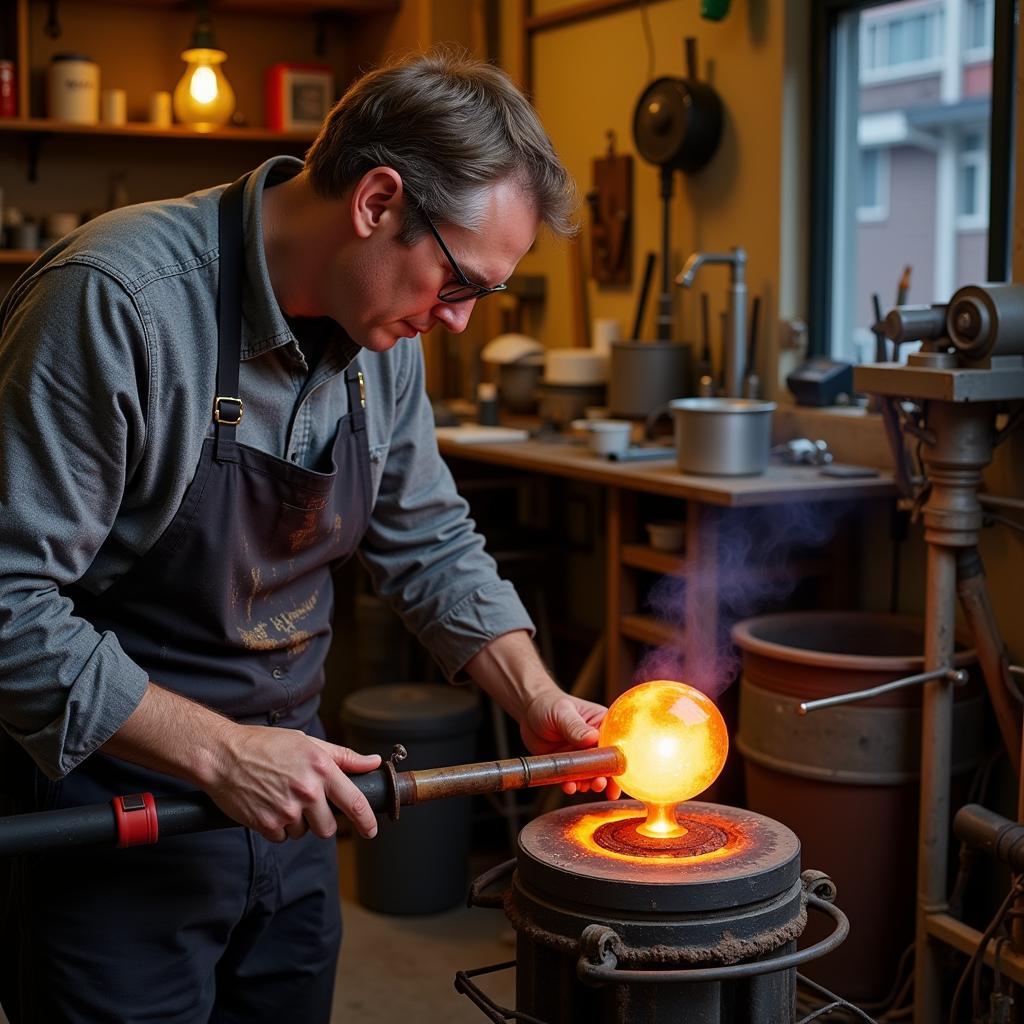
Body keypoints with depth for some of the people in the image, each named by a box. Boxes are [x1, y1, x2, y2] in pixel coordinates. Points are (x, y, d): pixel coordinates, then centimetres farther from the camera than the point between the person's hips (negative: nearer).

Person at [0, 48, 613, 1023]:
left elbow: (430, 541, 10)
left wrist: (537, 700, -1)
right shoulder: (117, 301, -25)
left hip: (280, 783, 7)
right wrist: (215, 750, -27)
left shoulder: (381, 334, -2)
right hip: (111, 796, -7)